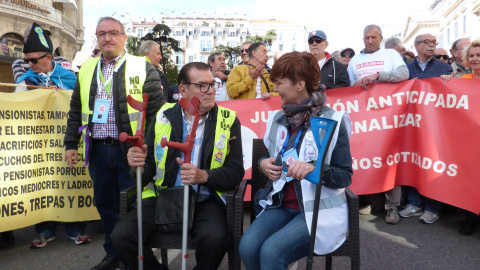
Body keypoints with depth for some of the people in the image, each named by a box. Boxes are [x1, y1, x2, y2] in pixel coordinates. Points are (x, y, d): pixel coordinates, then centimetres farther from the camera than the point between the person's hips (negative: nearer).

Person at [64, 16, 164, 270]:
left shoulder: (142, 67, -2)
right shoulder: (87, 69, 13)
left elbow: (156, 110, -5)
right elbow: (76, 110, 17)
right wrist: (71, 143, 12)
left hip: (130, 150, -5)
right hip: (97, 150, 5)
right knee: (105, 203, 14)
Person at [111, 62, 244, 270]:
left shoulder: (228, 120, 0)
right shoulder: (163, 116, 5)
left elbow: (235, 171, -4)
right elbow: (150, 167, 8)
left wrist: (205, 176, -23)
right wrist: (139, 166, -16)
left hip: (205, 201, -2)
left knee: (214, 239, -31)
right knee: (121, 236, -18)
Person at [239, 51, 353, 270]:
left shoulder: (332, 120, -9)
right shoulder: (277, 119, 7)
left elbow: (345, 176, -9)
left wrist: (315, 169, -28)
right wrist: (263, 163, -3)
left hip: (318, 209, -5)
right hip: (281, 204, 5)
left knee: (271, 252, -26)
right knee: (247, 247, -19)